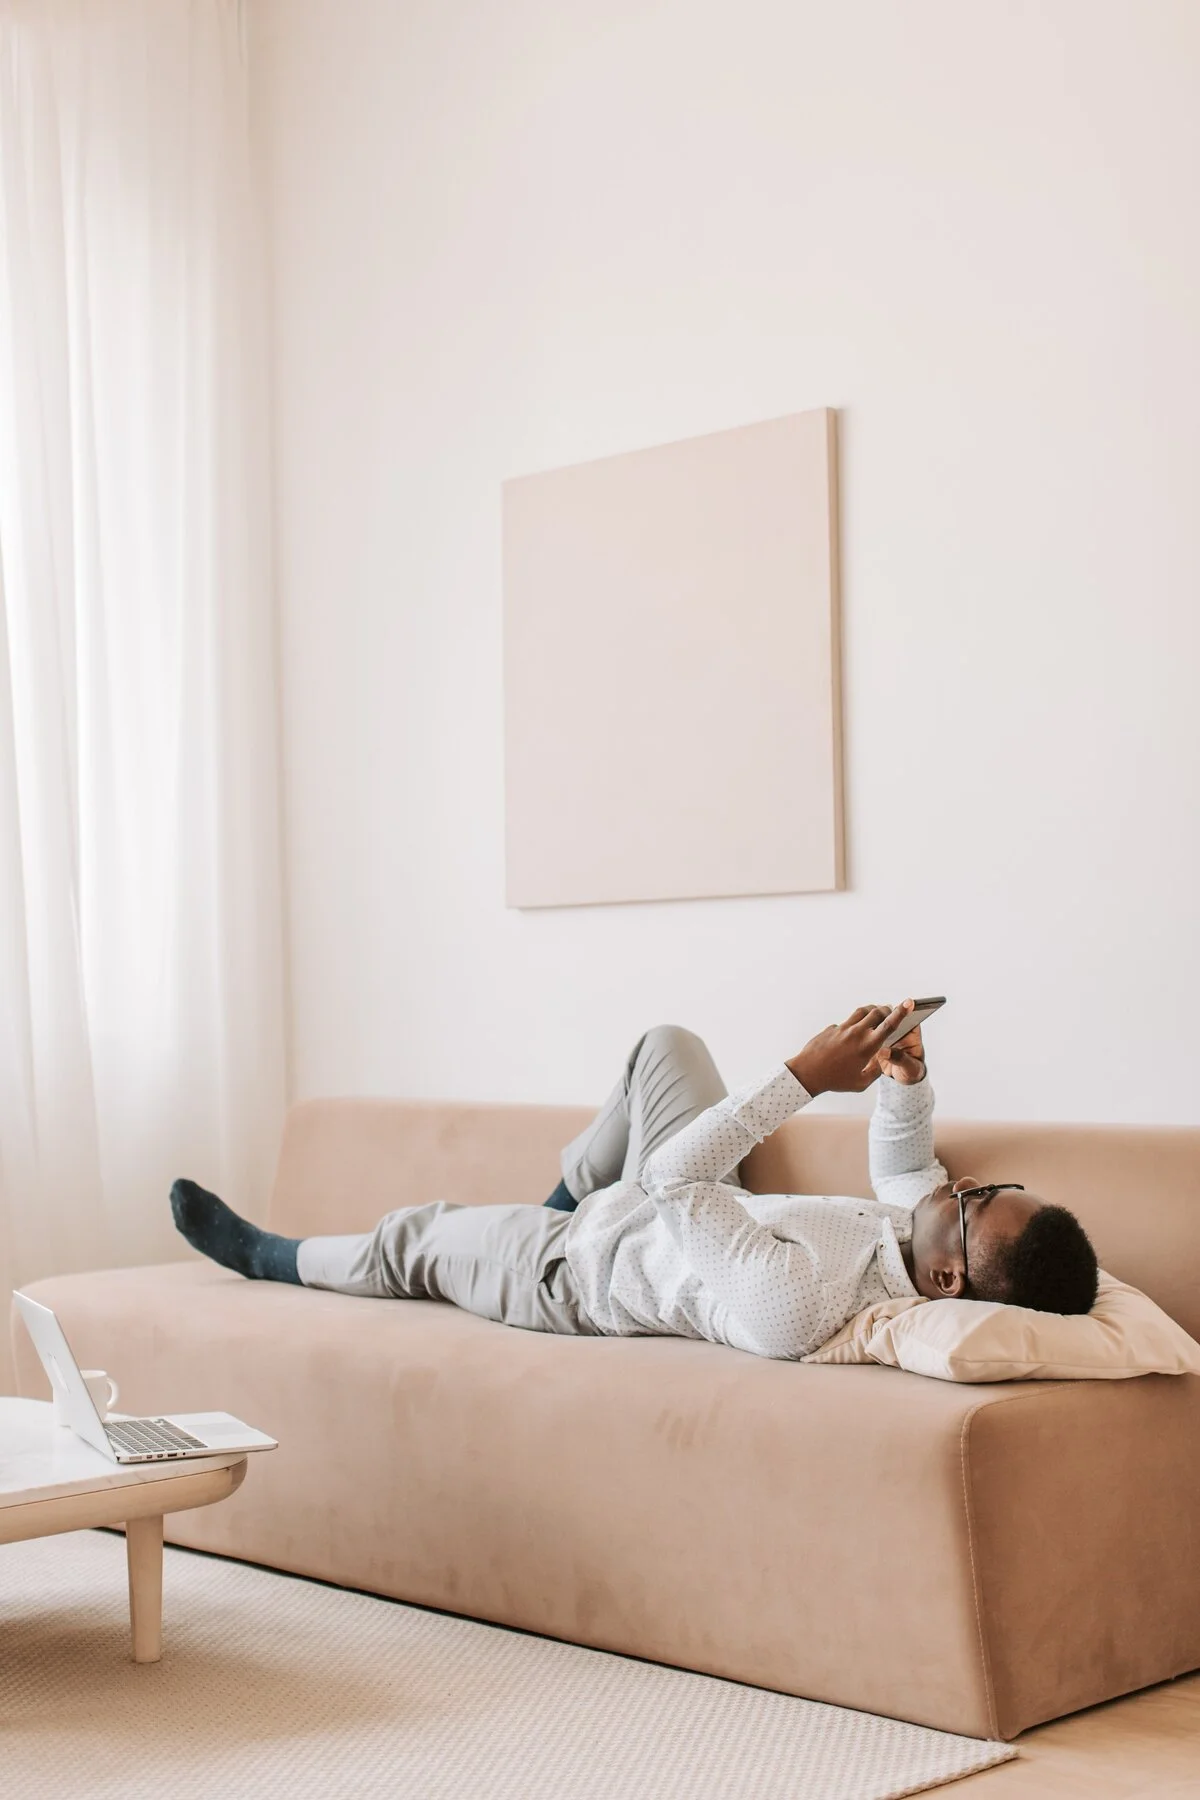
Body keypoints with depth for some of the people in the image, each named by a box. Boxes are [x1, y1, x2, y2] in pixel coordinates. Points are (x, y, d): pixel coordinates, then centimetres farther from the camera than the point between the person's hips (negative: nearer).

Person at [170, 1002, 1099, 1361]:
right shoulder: (945, 1237, -28)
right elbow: (902, 1166, -3)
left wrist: (806, 1076, -39)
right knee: (666, 1044, 15)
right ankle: (566, 1192, 41)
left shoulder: (797, 1308, -50)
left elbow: (671, 1175, -40)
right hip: (696, 1214, 6)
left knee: (412, 1240, 17)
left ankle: (267, 1255, 52)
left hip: (587, 1271, -6)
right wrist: (907, 1077, -21)